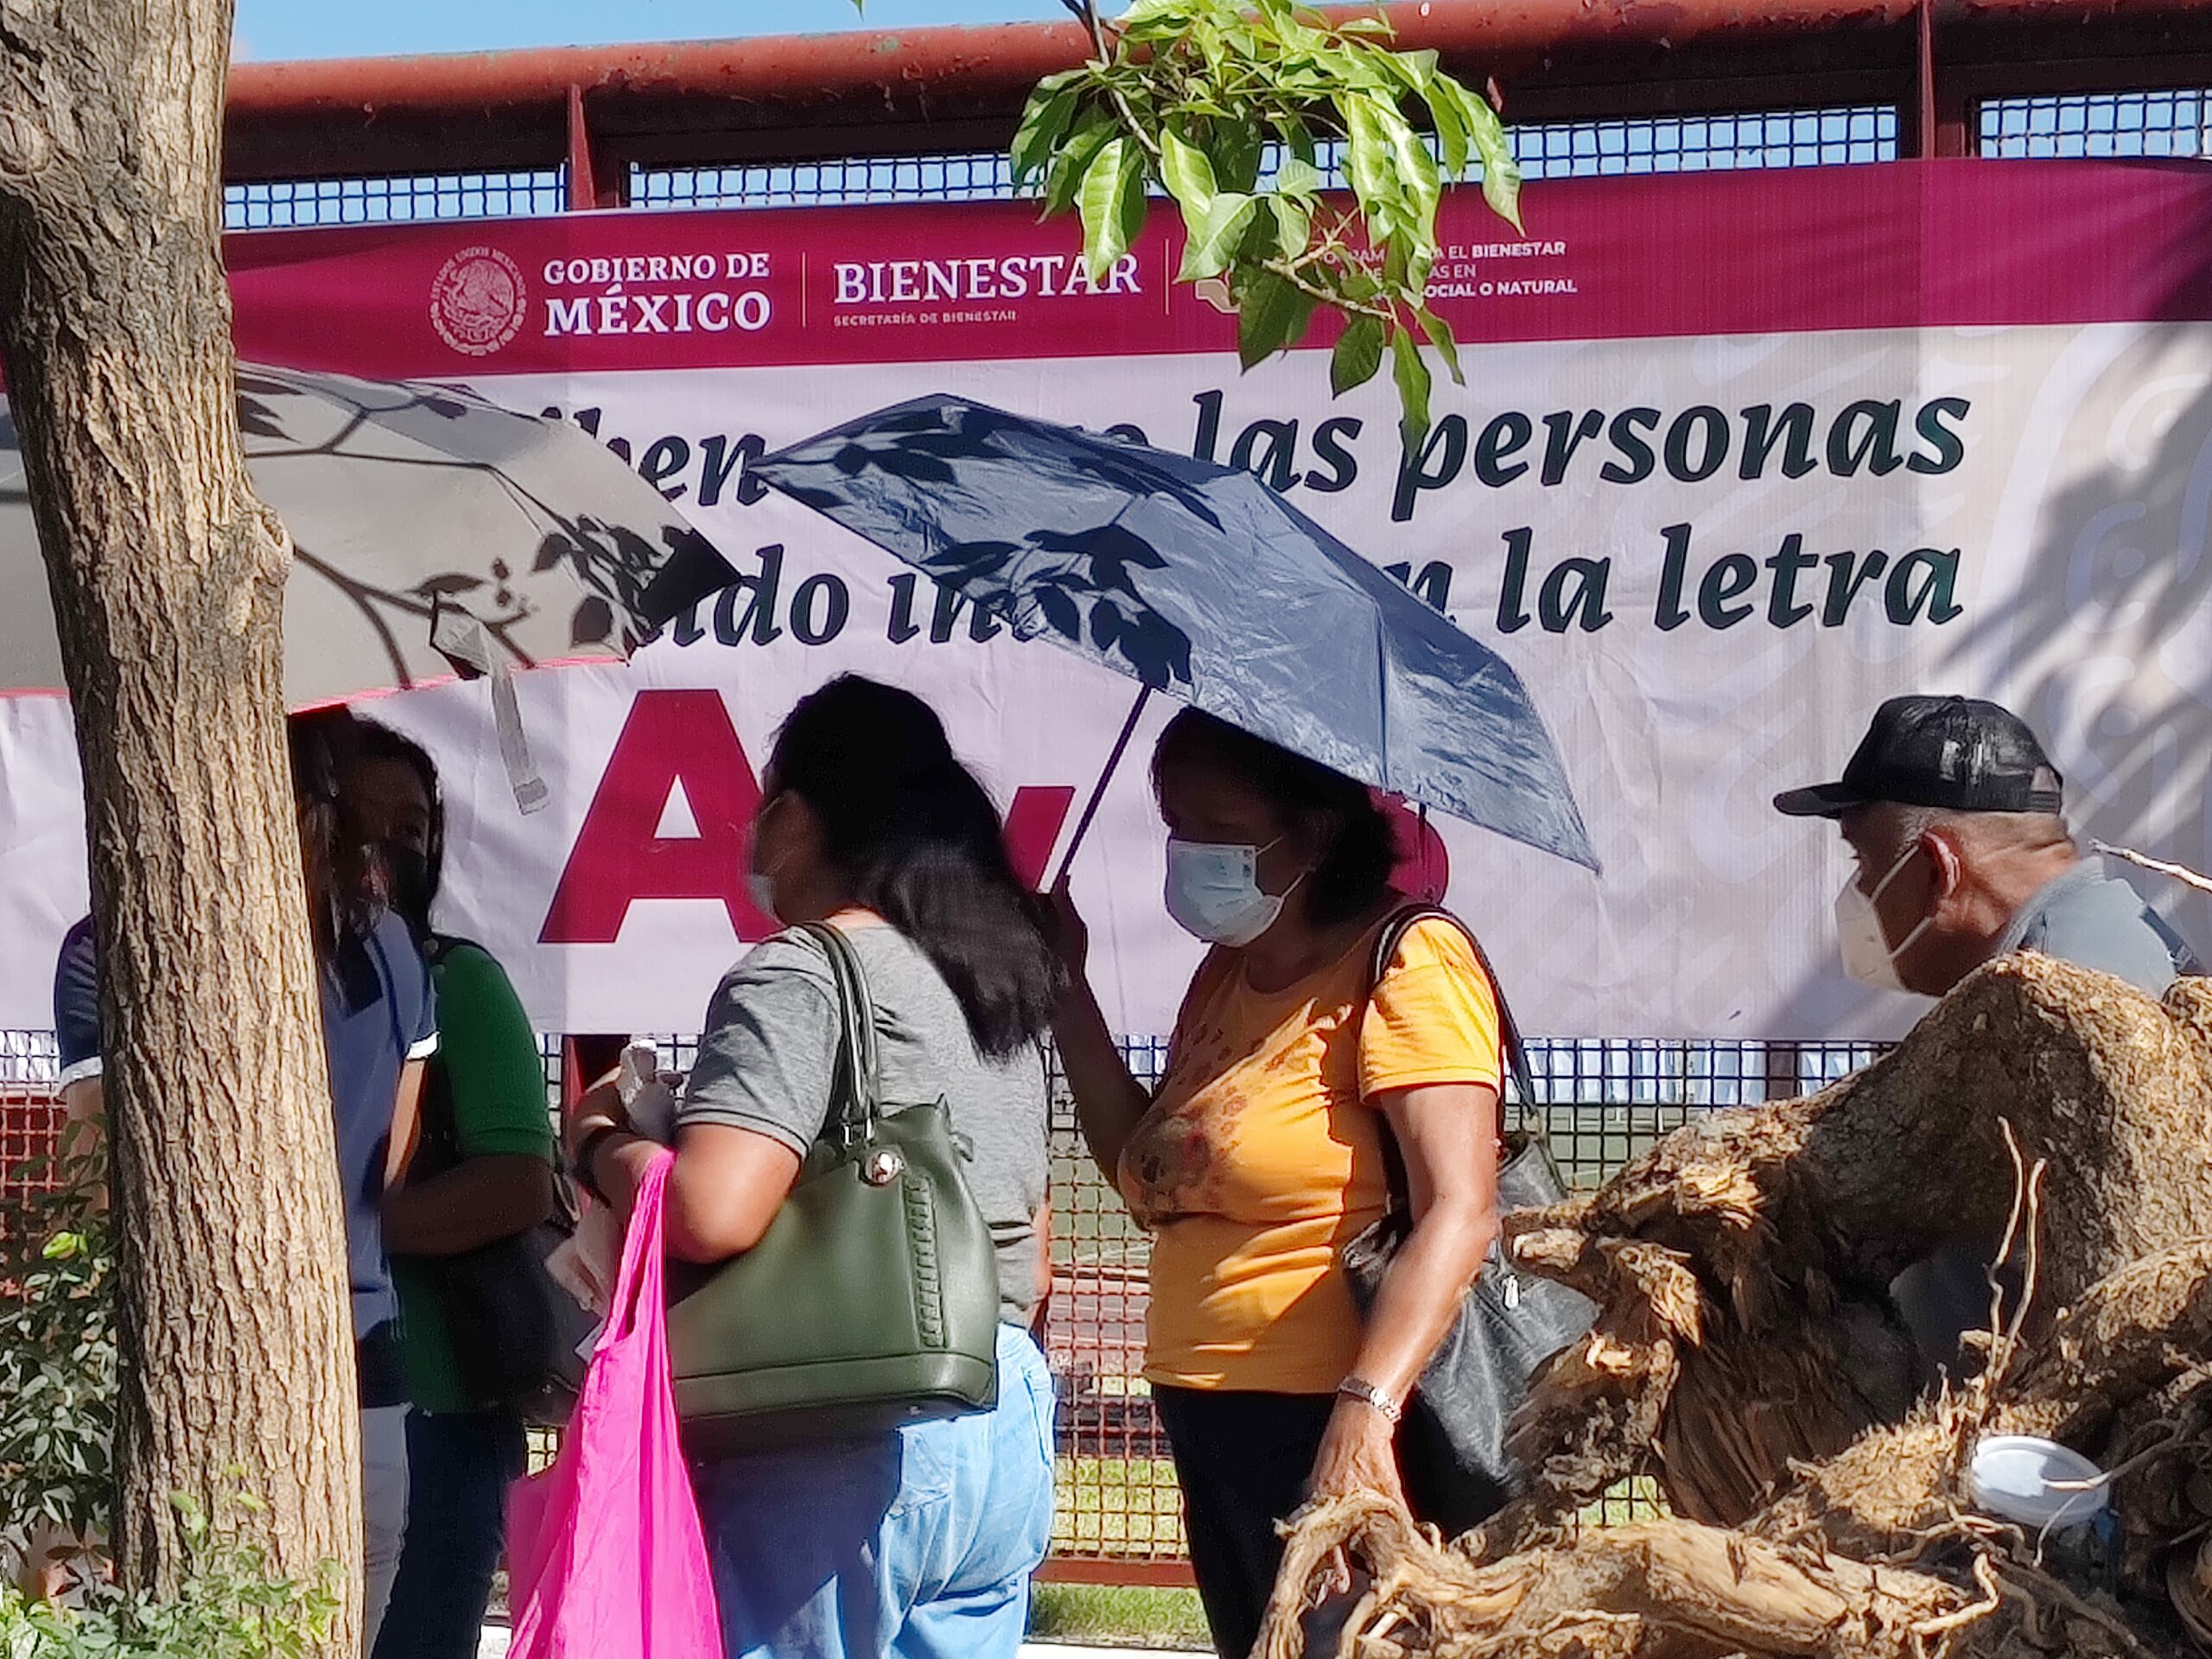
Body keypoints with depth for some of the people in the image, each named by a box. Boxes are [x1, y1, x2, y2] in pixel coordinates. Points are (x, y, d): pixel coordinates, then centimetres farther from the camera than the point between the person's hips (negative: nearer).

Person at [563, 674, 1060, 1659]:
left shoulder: (797, 976, -10)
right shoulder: (998, 981, 16)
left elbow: (709, 1213, -22)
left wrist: (599, 1143, -5)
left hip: (847, 1442, -8)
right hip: (1012, 1438, 8)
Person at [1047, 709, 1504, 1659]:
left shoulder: (1405, 962, -11)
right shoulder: (1229, 972, 16)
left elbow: (1459, 1213, -21)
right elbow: (1153, 1177, 21)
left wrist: (1365, 1410, -33)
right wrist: (1067, 990, 14)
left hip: (1343, 1438, -9)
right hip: (1213, 1434, 9)